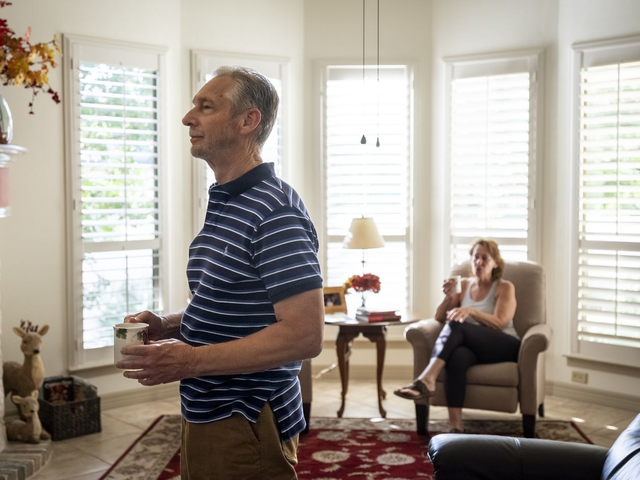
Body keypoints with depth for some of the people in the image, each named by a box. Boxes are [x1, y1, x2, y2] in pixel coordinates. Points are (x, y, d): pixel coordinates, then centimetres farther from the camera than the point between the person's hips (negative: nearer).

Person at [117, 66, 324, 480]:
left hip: (247, 426, -9)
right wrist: (166, 325, 4)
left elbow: (304, 335, -26)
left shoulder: (276, 211, -20)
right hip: (204, 416, 9)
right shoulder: (223, 205, 11)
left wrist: (190, 361, -24)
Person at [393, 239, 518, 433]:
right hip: (473, 347, 3)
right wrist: (449, 297, -6)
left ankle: (427, 379, -46)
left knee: (455, 325, -32)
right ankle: (455, 428, -46)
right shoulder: (464, 285, 17)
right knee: (457, 356, -38)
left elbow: (500, 323, -10)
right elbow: (439, 318, 13)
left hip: (504, 347, -3)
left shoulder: (504, 287, 5)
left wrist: (471, 310, -25)